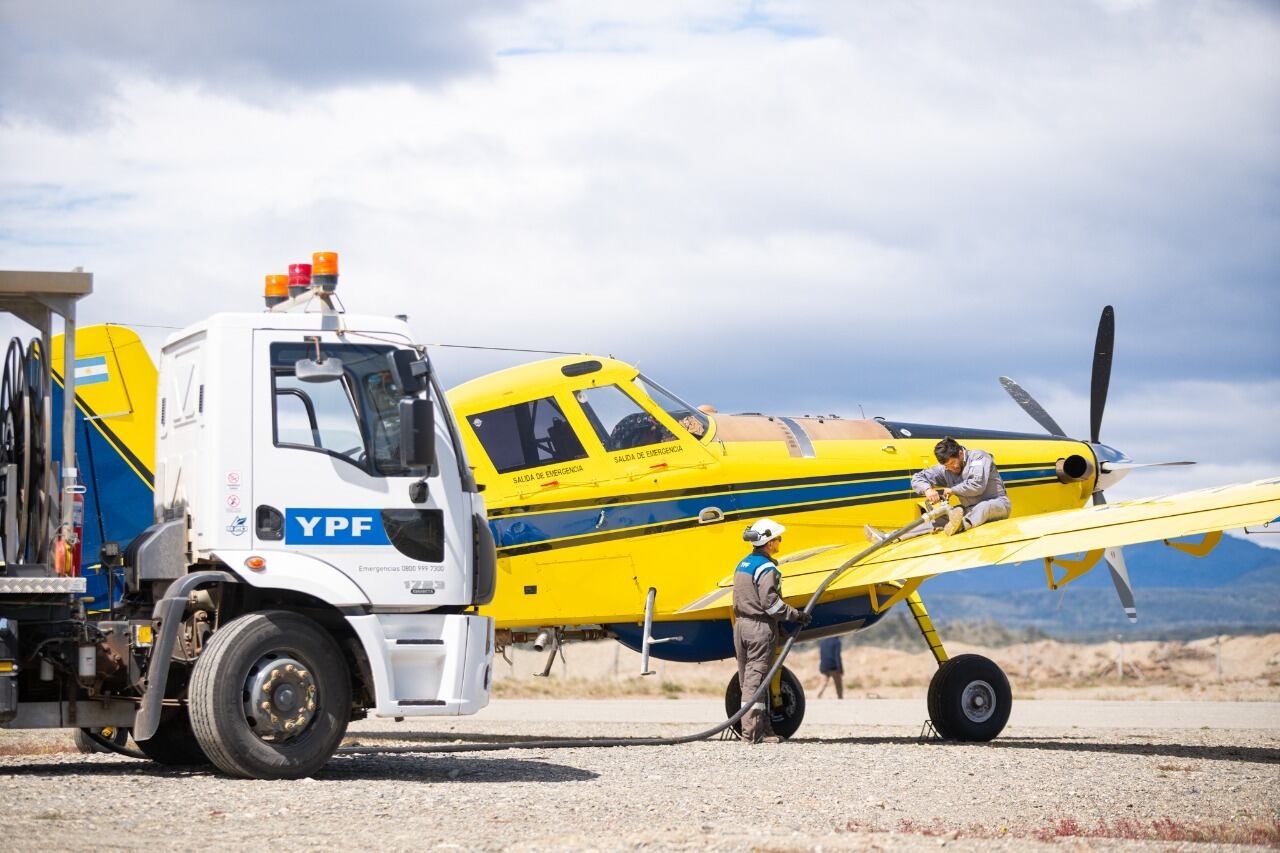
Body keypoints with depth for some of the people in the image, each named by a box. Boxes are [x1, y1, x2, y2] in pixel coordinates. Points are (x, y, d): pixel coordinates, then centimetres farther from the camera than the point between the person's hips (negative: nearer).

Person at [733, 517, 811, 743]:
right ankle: (752, 731, -6)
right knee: (756, 678, -6)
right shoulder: (766, 568, -13)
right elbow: (770, 602, -19)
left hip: (740, 624, 9)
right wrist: (796, 615, -10)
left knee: (748, 679, 9)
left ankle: (764, 729, 15)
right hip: (760, 627, -9)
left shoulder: (743, 564, 14)